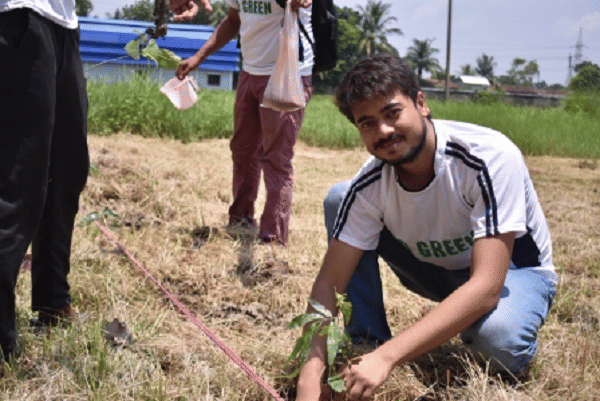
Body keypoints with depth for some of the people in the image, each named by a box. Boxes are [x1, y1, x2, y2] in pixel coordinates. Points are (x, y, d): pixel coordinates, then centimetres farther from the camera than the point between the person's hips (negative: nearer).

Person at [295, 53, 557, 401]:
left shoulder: (490, 157, -34)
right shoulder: (369, 186, -21)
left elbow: (485, 287, -40)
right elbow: (330, 283, -20)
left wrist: (387, 357, -47)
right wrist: (311, 373, -37)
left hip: (513, 270, -3)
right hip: (436, 270, 4)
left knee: (499, 340, -40)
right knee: (338, 198, -14)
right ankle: (367, 343, -5)